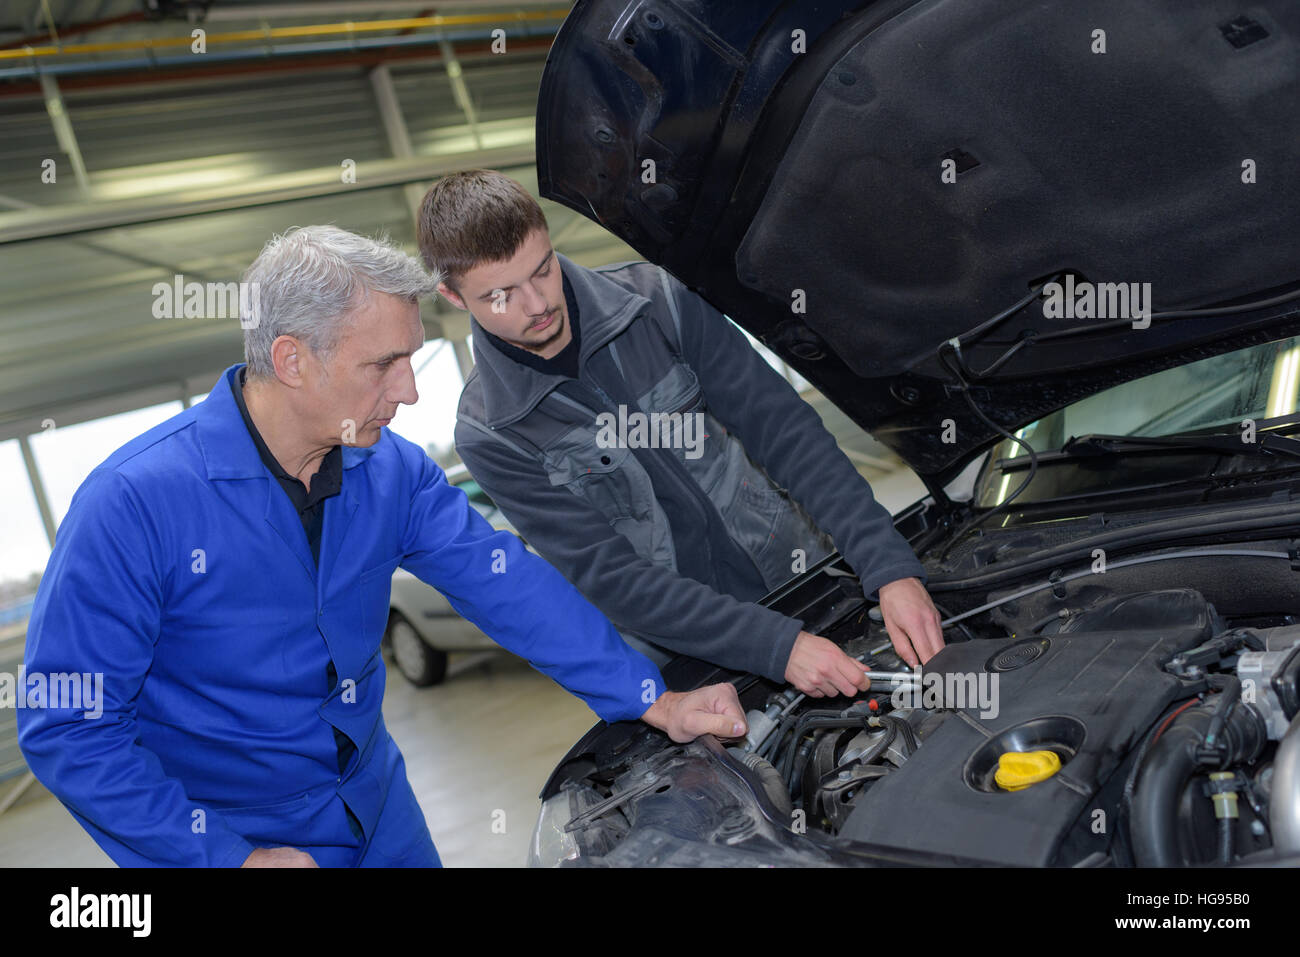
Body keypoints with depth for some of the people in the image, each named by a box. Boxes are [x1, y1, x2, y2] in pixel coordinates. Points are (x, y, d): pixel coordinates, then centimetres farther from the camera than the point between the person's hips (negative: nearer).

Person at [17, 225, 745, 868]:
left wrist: (655, 702, -10)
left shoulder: (391, 469, -10)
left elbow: (509, 583, -6)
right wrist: (230, 857, -23)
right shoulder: (135, 504, -25)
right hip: (215, 836, -5)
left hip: (379, 806, 5)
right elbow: (65, 728, -21)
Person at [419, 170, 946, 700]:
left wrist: (890, 569, -23)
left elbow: (783, 428, -12)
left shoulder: (655, 302, -11)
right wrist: (778, 646, -29)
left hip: (802, 579, 2)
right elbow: (611, 578, -20)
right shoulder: (489, 435, -15)